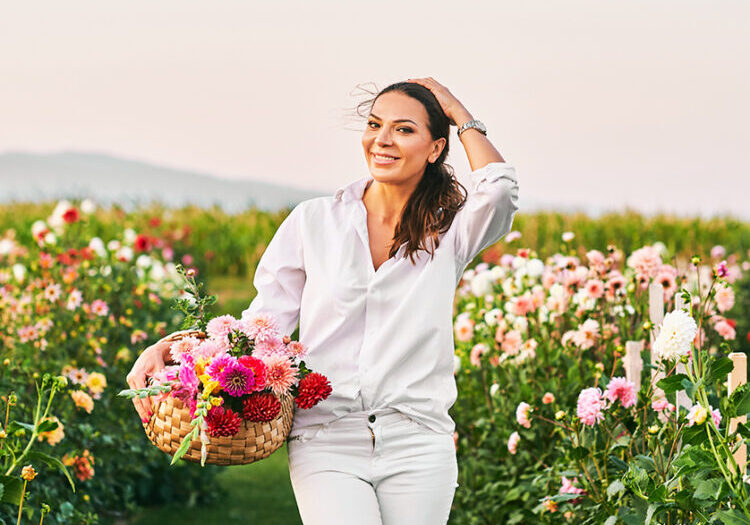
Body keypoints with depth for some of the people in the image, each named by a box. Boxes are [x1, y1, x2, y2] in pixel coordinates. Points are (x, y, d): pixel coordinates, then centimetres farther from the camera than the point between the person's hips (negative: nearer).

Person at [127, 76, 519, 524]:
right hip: (328, 442, 0)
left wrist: (459, 114, -1)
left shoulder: (450, 231, 5)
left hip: (417, 445, 1)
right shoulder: (314, 221, 8)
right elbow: (263, 323, 9)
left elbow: (500, 189, -17)